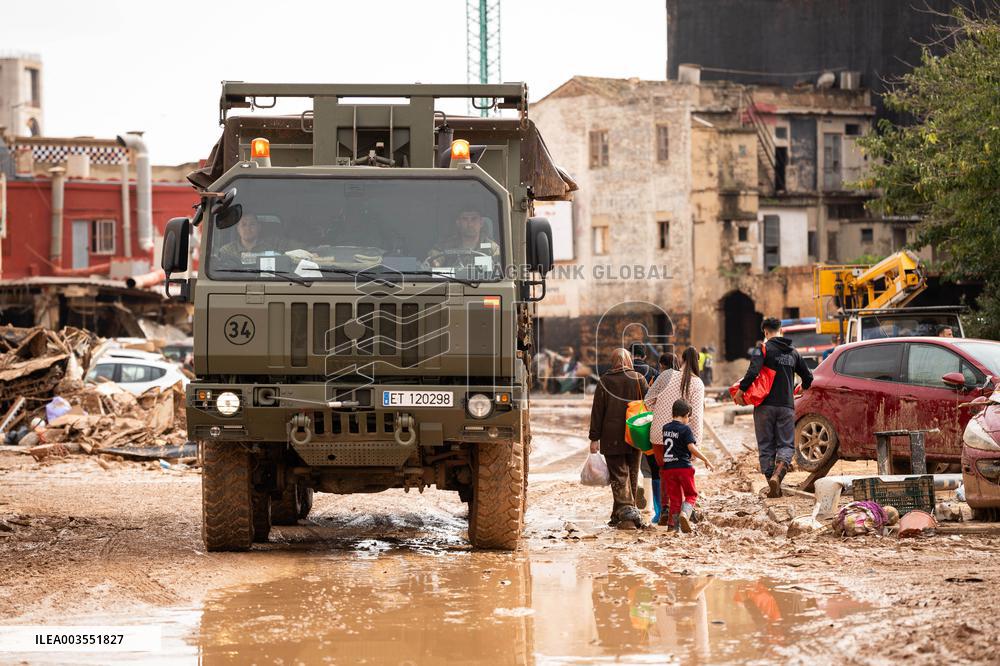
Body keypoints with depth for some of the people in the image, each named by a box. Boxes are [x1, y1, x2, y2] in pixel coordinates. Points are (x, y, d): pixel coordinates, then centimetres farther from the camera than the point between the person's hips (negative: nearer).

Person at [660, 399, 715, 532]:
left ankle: (677, 526, 10)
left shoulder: (665, 428, 8)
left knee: (674, 497, 10)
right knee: (691, 494, 8)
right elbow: (691, 448, -17)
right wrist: (706, 460, -10)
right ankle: (685, 513, -19)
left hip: (668, 467, 5)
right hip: (683, 466, -5)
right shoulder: (685, 429, -10)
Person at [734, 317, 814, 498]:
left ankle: (773, 486, 3)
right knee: (786, 444, 7)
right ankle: (777, 475, -19)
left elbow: (753, 371, -20)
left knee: (766, 446, 6)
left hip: (765, 405, -3)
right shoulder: (793, 352, 12)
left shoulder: (764, 349, -4)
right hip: (787, 406, 3)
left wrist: (741, 390, -11)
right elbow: (808, 378, 20)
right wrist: (801, 388, 41)